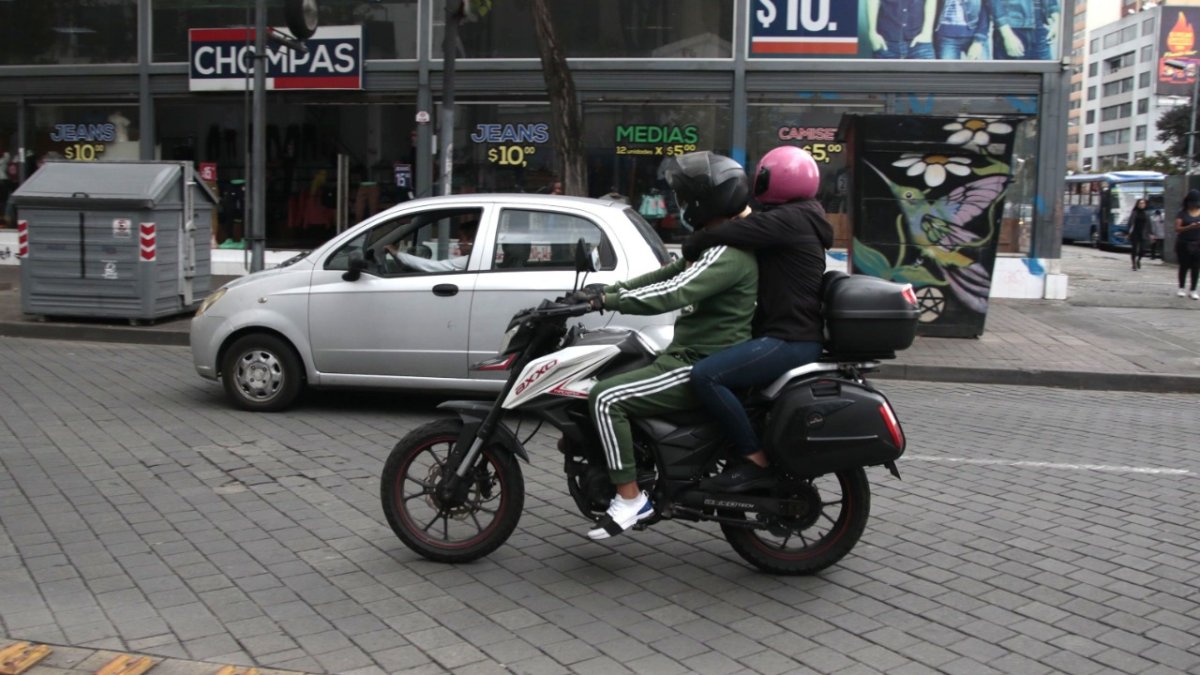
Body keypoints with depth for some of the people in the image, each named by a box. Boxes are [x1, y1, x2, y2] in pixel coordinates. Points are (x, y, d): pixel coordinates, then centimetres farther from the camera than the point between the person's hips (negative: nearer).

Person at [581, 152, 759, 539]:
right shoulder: (716, 245, 16)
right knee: (610, 380, 16)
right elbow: (668, 274, 18)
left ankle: (630, 498, -16)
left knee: (605, 399, -21)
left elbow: (673, 293, -31)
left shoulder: (728, 253, -18)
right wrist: (609, 291, 8)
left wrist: (610, 300, -25)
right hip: (690, 355, 11)